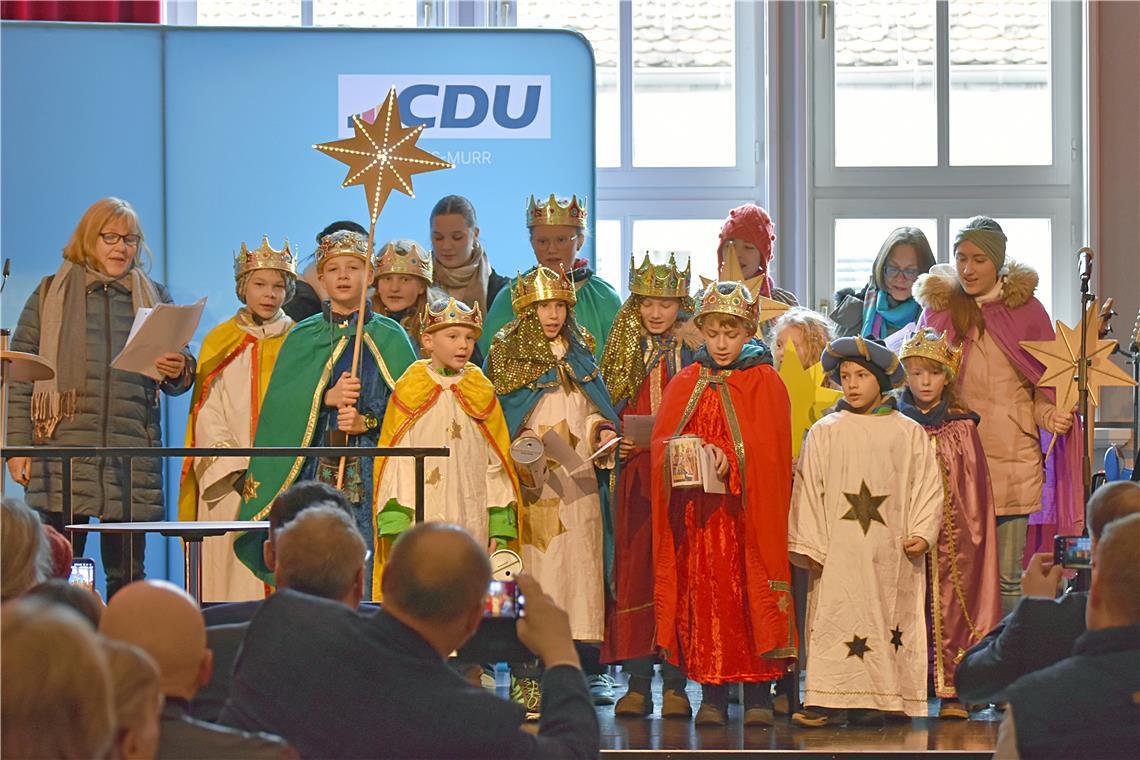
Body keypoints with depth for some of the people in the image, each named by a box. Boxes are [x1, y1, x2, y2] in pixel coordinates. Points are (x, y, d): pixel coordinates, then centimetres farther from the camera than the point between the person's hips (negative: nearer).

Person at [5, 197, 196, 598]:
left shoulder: (154, 298, 17)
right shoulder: (51, 294, 11)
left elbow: (177, 380, 18)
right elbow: (19, 375, 8)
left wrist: (179, 371, -7)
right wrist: (18, 444, -2)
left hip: (133, 462, 2)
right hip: (63, 450, -2)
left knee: (127, 577, 2)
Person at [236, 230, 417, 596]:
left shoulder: (389, 338, 8)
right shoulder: (303, 337, 12)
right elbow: (278, 407, 2)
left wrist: (368, 421, -15)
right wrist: (325, 398, -14)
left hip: (372, 474, -1)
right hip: (315, 472, 1)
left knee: (366, 576, -9)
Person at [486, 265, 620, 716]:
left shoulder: (580, 354, 14)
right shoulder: (507, 354, 4)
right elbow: (497, 420, 2)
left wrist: (603, 430, -1)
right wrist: (522, 437, -16)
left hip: (579, 480, 3)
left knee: (581, 564, -1)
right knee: (534, 566, -8)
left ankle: (587, 668, 2)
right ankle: (527, 675, -6)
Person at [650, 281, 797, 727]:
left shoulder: (764, 383, 3)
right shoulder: (685, 384, 13)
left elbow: (770, 451, -5)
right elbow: (661, 441, 6)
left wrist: (730, 460, -21)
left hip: (747, 512, -3)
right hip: (697, 515, 3)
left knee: (750, 596, -5)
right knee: (702, 598, -1)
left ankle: (758, 694, -1)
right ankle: (712, 694, 4)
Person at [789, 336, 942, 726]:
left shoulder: (909, 433, 6)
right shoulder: (824, 432, 6)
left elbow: (927, 485, 6)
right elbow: (808, 488, 5)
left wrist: (922, 533, -6)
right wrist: (811, 545, -2)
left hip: (890, 554, 1)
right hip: (839, 551, 0)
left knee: (886, 618, 0)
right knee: (836, 619, -7)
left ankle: (877, 698, 5)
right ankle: (831, 701, -9)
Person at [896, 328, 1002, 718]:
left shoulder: (962, 428, 6)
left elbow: (975, 487, 6)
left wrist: (974, 532, 0)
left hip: (953, 534, 0)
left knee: (951, 605, -3)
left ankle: (952, 690, 1)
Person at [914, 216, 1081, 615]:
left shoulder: (1026, 308, 5)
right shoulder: (938, 308, 9)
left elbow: (1047, 386, 9)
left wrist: (1051, 416, -10)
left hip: (1014, 458, -1)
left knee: (1009, 575, -1)